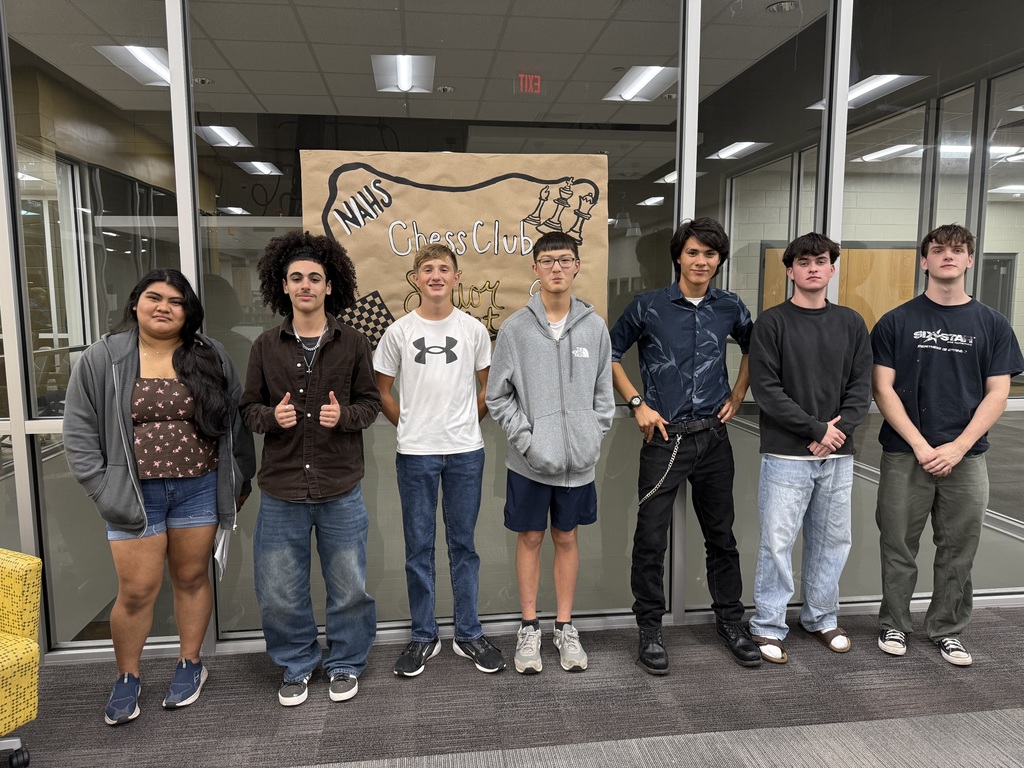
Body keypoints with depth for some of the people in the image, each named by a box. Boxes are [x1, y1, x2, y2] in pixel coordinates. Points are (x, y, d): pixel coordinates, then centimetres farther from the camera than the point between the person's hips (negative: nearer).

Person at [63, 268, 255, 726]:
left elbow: (236, 422, 6)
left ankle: (190, 664, 31)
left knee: (192, 579, 12)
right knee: (136, 591, 4)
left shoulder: (210, 357, 3)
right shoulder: (103, 359, 0)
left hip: (199, 490, 1)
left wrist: (239, 481, 5)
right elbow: (79, 430, 1)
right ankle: (126, 679, 27)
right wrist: (101, 489, -5)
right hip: (134, 494, -1)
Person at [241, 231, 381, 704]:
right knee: (278, 592, 11)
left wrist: (346, 415, -16)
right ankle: (297, 666, 35)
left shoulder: (352, 343, 1)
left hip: (340, 488, -1)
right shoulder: (266, 346, 3)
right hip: (281, 489, 1)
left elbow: (371, 402, 4)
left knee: (348, 587, 11)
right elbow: (249, 407, 7)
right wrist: (271, 416, -14)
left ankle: (345, 664, 34)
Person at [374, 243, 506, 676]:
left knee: (463, 544, 10)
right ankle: (423, 637, 23)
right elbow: (382, 390, 9)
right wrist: (410, 426, 7)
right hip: (415, 453, 0)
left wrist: (465, 426, 8)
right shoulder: (398, 332, 0)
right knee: (419, 546, 8)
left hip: (466, 451, 1)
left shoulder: (474, 329, 2)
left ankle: (469, 635, 23)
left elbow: (485, 388, 12)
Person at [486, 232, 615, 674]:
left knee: (567, 539, 14)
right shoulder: (515, 328, -5)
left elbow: (604, 394, 6)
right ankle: (529, 627, 26)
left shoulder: (595, 327, 1)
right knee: (530, 539, 11)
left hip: (578, 460, 2)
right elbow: (497, 396, -3)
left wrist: (592, 439, -4)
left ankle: (565, 627, 29)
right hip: (529, 461, -1)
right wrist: (526, 440, -11)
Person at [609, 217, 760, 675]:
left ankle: (730, 621, 32)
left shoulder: (729, 307, 5)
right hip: (664, 439, -3)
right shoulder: (648, 306, -5)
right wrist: (637, 404, -4)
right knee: (651, 539, 1)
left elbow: (752, 347, 23)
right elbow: (611, 353, 3)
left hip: (713, 436, 3)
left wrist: (738, 395, 12)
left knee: (721, 535, 14)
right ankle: (650, 629, 17)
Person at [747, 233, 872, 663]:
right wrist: (817, 429, -13)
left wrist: (839, 428, -10)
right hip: (786, 455, -4)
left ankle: (821, 618, 30)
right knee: (778, 542, 0)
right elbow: (766, 389, -9)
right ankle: (768, 627, 14)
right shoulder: (772, 322, -2)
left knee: (832, 541, 12)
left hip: (838, 456, 4)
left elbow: (861, 388, 7)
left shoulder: (851, 323, 11)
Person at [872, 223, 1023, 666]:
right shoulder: (896, 322, 1)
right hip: (904, 455, -1)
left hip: (965, 458, 2)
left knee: (957, 552, 11)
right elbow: (882, 389, -4)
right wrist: (920, 446, -12)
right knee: (898, 547, 7)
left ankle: (947, 630, 28)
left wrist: (958, 447, -11)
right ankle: (893, 624, 24)